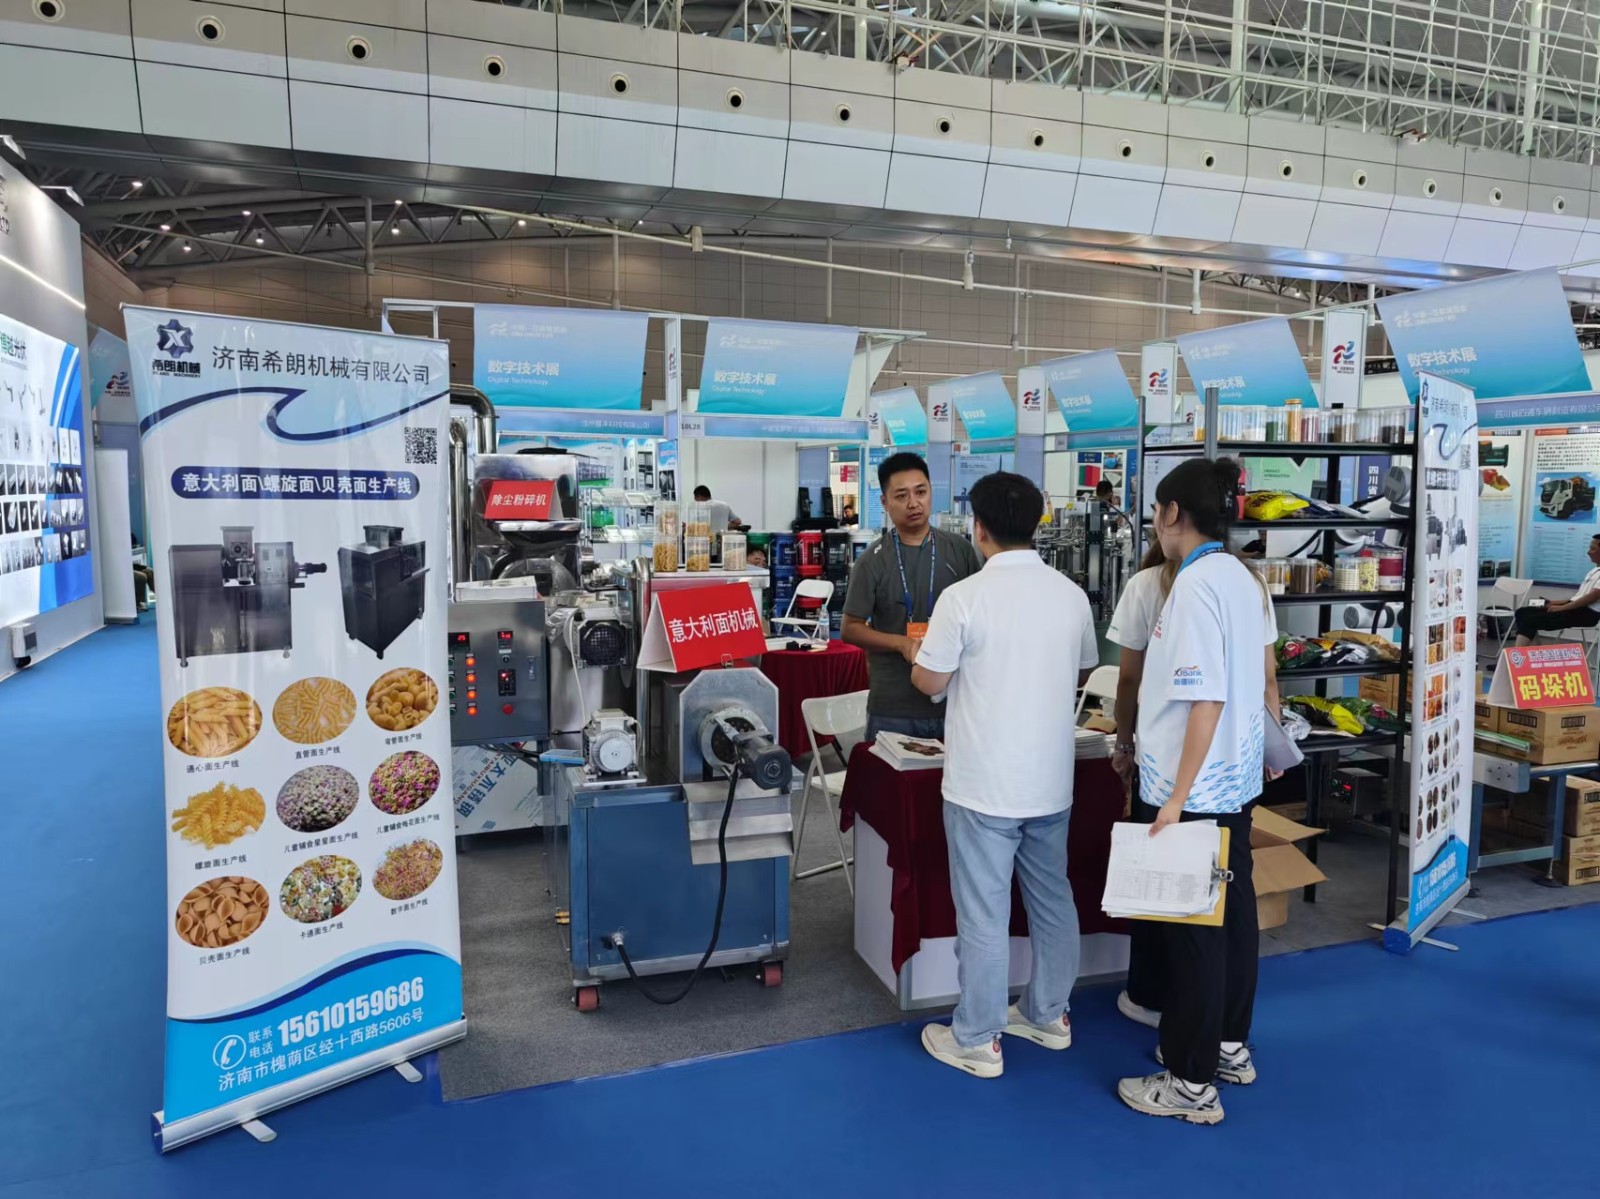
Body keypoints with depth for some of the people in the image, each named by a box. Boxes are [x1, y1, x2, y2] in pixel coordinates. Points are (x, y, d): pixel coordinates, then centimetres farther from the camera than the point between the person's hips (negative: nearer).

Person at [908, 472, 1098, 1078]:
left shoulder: (965, 597, -16)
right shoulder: (1071, 594, 1)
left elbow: (927, 682, -9)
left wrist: (922, 648, 12)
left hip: (984, 783, -6)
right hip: (1051, 779, 6)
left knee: (983, 914, 5)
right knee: (1052, 899, 19)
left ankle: (977, 1041, 17)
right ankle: (1048, 1015, 34)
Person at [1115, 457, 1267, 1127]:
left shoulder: (1195, 586, -21)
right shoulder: (1240, 578, 7)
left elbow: (1207, 700, -25)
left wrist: (1177, 799, -21)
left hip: (1195, 788, -9)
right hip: (1236, 780, 9)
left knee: (1192, 928, 2)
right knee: (1231, 913, 19)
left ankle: (1193, 1083, 14)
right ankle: (1228, 1045, 35)